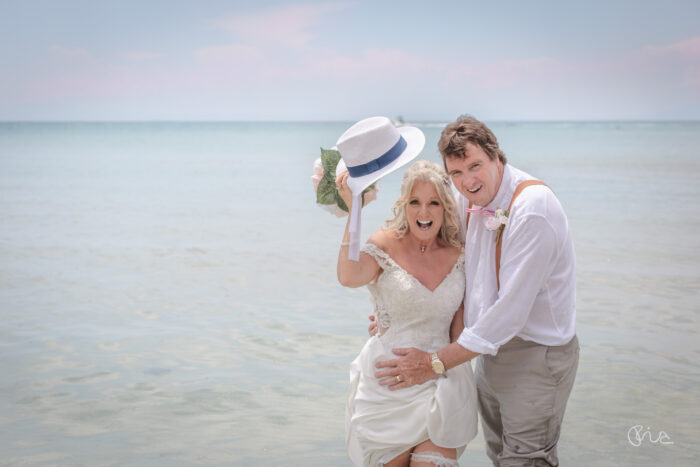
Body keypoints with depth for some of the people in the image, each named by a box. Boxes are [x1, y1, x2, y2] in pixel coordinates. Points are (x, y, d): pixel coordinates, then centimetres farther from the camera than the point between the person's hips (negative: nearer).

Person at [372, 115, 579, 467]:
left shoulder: (533, 208, -25)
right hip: (491, 350, 8)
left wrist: (436, 363, -22)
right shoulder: (468, 199, 0)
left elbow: (511, 311, -27)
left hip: (536, 356, -8)